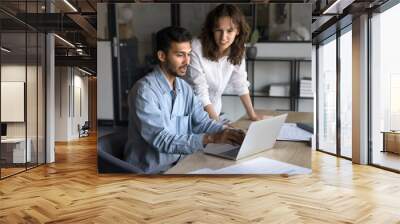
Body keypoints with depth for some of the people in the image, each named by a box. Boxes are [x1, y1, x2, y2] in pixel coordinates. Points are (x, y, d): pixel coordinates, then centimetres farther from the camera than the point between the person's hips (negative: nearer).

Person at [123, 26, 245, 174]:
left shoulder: (185, 88, 5)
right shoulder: (145, 90, -20)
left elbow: (201, 122, 5)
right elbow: (161, 140, -26)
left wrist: (227, 132, -15)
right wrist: (211, 138, -31)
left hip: (179, 163, 7)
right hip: (152, 170, -7)